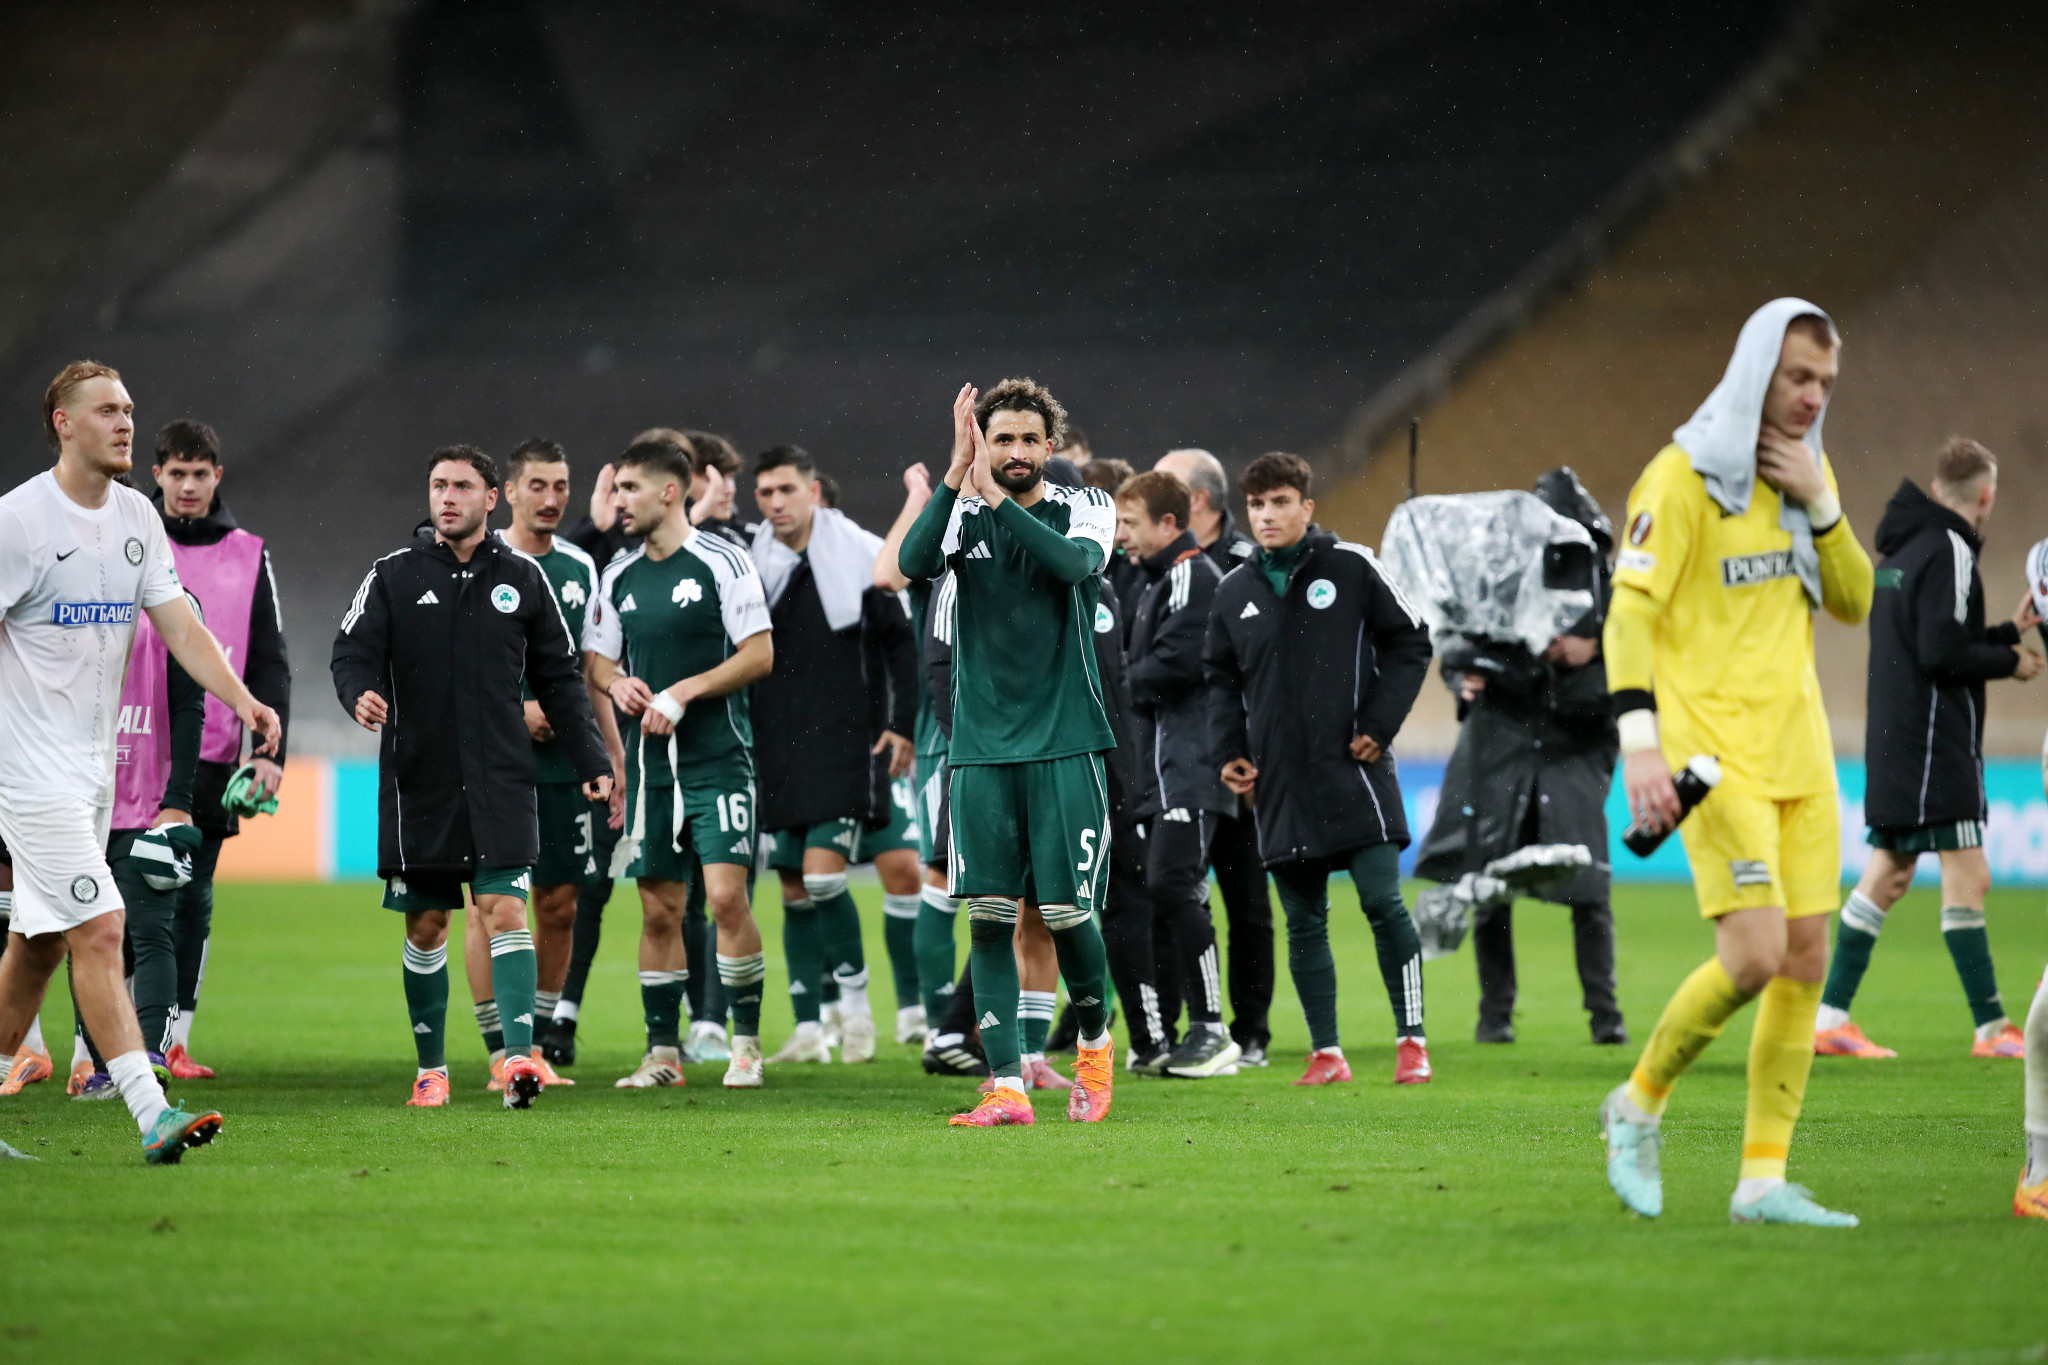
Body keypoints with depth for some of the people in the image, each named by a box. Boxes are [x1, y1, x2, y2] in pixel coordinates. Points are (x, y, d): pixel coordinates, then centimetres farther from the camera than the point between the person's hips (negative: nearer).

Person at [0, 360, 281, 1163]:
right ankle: (151, 1115, -19)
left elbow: (178, 624, 7)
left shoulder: (136, 518, 9)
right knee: (100, 930, -14)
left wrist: (241, 698, -9)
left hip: (96, 760, 8)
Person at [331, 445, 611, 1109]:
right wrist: (360, 694, -23)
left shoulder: (523, 578, 7)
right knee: (425, 925, 6)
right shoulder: (393, 576, 4)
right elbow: (353, 653, 0)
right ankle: (431, 1067, 17)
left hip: (502, 781, 0)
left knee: (505, 911, -13)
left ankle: (519, 1055, -22)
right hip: (418, 781, 1)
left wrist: (592, 761, 6)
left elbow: (559, 678, 12)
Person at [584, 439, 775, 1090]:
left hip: (718, 760, -5)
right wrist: (617, 683, -5)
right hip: (651, 761, 5)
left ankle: (746, 1043, -3)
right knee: (658, 909, 6)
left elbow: (760, 653, -9)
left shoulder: (721, 560, -6)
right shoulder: (618, 576, 12)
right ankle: (663, 1053, 12)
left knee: (726, 895, -13)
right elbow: (597, 658, 18)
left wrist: (682, 693, -15)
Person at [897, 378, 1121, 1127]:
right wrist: (958, 474, -27)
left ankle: (1095, 1041, 25)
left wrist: (995, 497, -27)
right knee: (989, 916, -4)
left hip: (1065, 745, -2)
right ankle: (1007, 1086, -3)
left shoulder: (1085, 508, 2)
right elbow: (914, 561, -16)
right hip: (981, 748, 2)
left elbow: (1075, 561, -21)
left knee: (1066, 911, -2)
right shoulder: (961, 513, 5)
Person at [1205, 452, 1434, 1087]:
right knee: (1304, 922, 5)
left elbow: (1409, 641, 2)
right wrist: (1228, 751, 7)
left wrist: (1380, 724, -6)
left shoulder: (1351, 567, -1)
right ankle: (1326, 1053, 11)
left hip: (1352, 772, -4)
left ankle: (1412, 1040, 1)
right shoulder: (1234, 592, 10)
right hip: (1278, 785, 4)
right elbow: (1221, 677, 21)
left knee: (1383, 901, -9)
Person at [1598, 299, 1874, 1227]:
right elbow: (1629, 611, -15)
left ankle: (1763, 1179, 6)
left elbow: (1853, 603, 12)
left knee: (1806, 961, 1)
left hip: (1799, 749, 7)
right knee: (1754, 953, -17)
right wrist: (1639, 741, -25)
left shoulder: (1808, 471, 13)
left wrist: (1820, 504, -4)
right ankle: (1639, 1107, 7)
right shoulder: (1682, 477, -9)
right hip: (1714, 753, -7)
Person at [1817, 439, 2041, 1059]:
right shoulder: (1949, 550, -13)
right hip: (1935, 745, -9)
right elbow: (1942, 655, -20)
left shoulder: (1903, 547, 15)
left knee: (1886, 874, 11)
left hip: (1893, 745, 9)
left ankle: (1830, 1018, 11)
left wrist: (2008, 630, 23)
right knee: (1967, 875, -7)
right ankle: (1991, 1028, -7)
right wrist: (2009, 661, -6)